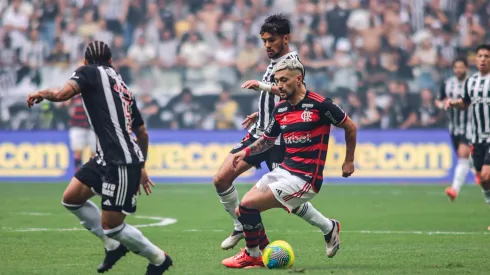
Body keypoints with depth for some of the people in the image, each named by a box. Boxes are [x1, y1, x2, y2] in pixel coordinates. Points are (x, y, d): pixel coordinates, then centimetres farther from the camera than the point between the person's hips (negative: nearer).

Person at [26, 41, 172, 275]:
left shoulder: (89, 72, 0)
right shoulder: (121, 84, 21)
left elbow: (62, 94, -18)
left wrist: (41, 93, 3)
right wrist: (141, 167, 37)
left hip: (121, 162, -9)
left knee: (110, 225, -4)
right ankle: (115, 244, 22)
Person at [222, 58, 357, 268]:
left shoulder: (319, 104, -12)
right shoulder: (280, 109, 8)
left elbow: (350, 127, -1)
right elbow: (267, 140, 22)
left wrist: (349, 161, 5)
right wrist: (245, 152, 5)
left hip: (305, 178, -8)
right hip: (284, 170, 8)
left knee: (248, 204, -15)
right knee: (242, 211, 2)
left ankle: (252, 256, 7)